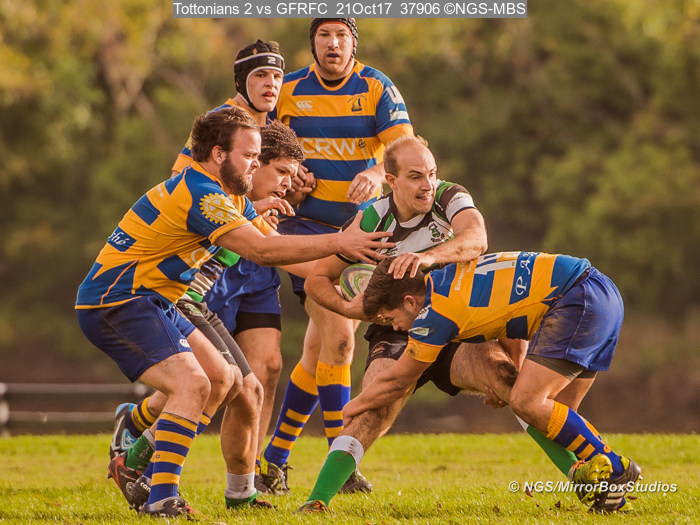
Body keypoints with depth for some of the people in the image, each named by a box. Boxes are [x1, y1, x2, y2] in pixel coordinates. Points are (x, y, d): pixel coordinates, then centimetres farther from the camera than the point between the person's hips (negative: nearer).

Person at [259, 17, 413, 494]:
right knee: (339, 338, -18)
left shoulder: (377, 89, -3)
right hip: (307, 225, -2)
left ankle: (275, 456, 20)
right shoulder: (288, 91, 0)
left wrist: (376, 173, -37)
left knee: (319, 351, 6)